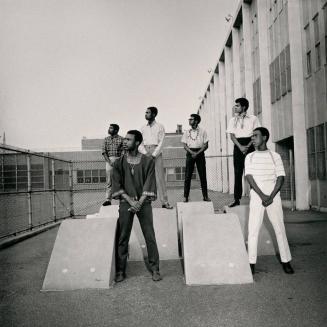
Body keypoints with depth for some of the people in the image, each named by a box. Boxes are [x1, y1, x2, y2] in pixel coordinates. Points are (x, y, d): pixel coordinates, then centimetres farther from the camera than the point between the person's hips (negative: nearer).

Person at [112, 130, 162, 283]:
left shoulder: (148, 161, 0)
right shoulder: (119, 163, 4)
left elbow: (149, 184, -4)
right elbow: (117, 186, 0)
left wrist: (139, 202, -14)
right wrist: (131, 201, -11)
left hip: (143, 202, -1)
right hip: (126, 203, 1)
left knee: (150, 237, 0)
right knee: (122, 237, 2)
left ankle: (155, 269, 11)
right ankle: (120, 271, 13)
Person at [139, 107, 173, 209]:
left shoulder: (160, 127, 6)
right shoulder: (143, 128, 15)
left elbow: (161, 142, -2)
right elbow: (139, 143, 10)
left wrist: (153, 154, -13)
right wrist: (145, 153, -7)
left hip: (156, 153, -3)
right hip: (145, 154, 3)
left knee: (160, 177, -5)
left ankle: (164, 201, -4)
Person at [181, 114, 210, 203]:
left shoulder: (202, 131, 2)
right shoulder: (186, 132, 7)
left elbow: (205, 145, -1)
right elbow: (185, 145, 3)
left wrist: (197, 153, -13)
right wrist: (192, 152, -12)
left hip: (200, 153, -1)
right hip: (190, 153, 1)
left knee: (203, 175, 1)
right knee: (188, 176, -3)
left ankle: (205, 196, 8)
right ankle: (185, 196, 1)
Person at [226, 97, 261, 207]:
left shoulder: (253, 119, 6)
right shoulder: (233, 120, 13)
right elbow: (232, 136, 4)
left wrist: (247, 146, -14)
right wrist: (240, 147, -11)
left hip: (250, 145, -2)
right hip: (238, 146, 2)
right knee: (238, 172, -1)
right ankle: (236, 199, 1)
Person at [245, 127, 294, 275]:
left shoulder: (275, 156, 4)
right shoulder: (249, 157, 7)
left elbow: (281, 178, -1)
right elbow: (249, 178, -3)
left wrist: (271, 196, -13)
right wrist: (263, 196, -14)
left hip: (273, 196, 0)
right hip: (256, 196, 1)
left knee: (279, 228, 2)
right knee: (253, 229, -3)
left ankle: (286, 261, 12)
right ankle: (252, 262, 2)